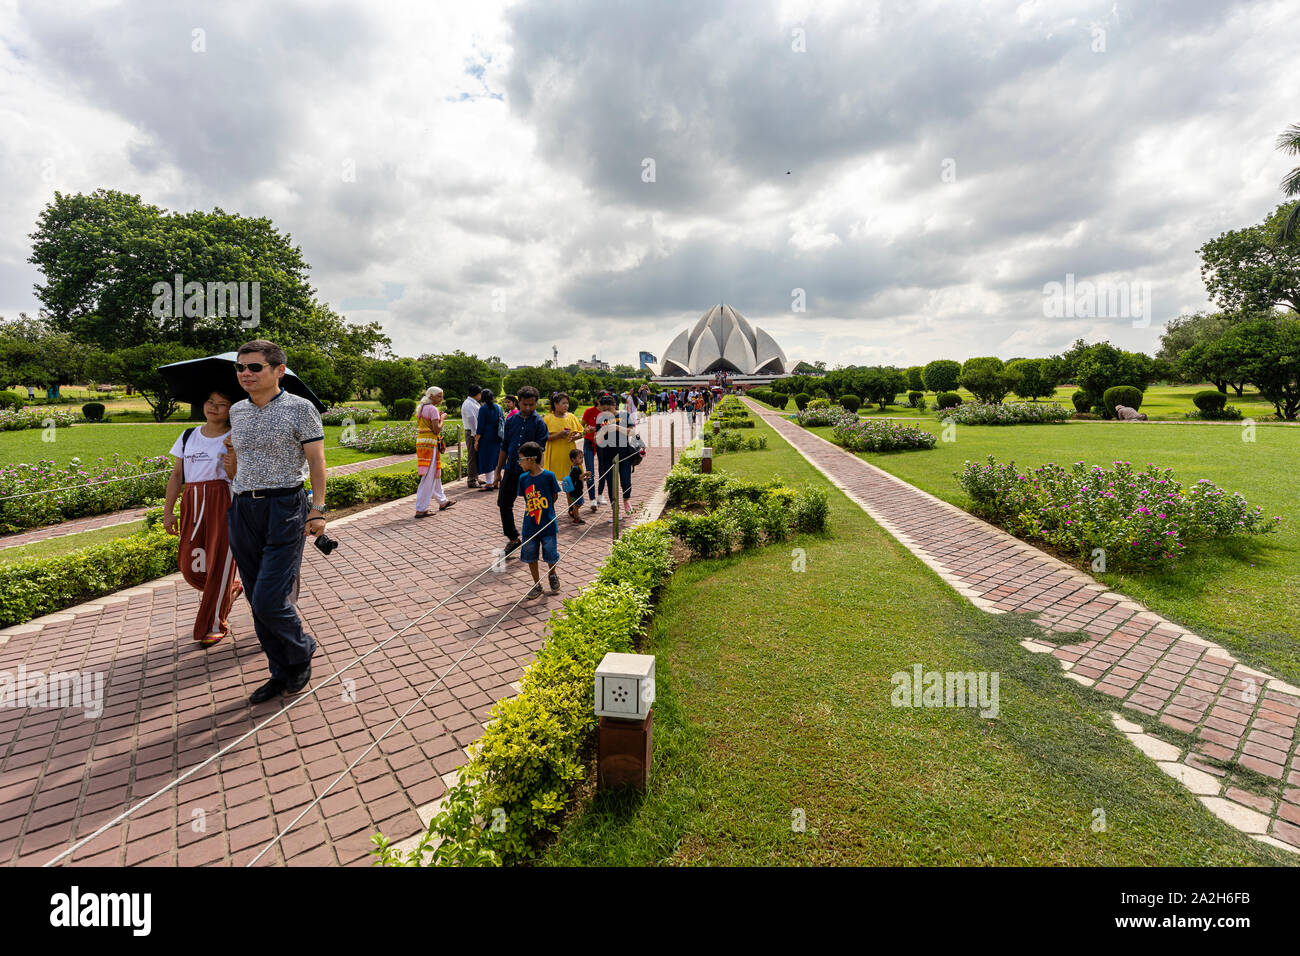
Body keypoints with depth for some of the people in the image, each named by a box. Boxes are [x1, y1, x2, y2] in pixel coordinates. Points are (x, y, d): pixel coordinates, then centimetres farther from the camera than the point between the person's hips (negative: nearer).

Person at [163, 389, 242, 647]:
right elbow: (176, 476, 13)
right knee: (189, 566, 3)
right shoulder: (188, 436, 13)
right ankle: (231, 589, 32)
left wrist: (232, 464, -27)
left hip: (223, 503, -5)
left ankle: (215, 625, 13)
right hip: (192, 505, 5)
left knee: (218, 564, 0)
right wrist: (167, 511, 9)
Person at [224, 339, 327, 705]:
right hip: (242, 511, 6)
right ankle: (282, 673, 23)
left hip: (284, 508, -6)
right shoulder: (237, 411, 12)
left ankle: (301, 652, 17)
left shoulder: (300, 408, -5)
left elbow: (316, 461, -5)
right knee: (256, 601, 9)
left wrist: (318, 509, -12)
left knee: (270, 600, -11)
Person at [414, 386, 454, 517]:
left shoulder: (420, 408, 16)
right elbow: (436, 430, -16)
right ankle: (420, 509, -3)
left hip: (421, 442, 9)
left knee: (435, 473, 20)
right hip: (430, 443, -9)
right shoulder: (433, 409, -12)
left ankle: (442, 501, 33)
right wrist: (442, 418, -1)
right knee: (428, 477, -5)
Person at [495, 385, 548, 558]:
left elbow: (539, 450, -10)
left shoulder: (539, 423, -5)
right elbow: (504, 447, 13)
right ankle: (513, 538, 21)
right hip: (511, 470, 5)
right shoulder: (511, 421, 8)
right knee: (503, 504, 5)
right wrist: (498, 470, 13)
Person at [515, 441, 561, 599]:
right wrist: (532, 508, 1)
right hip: (529, 525, 4)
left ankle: (552, 576, 37)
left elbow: (555, 496, -1)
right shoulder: (523, 478, 0)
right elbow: (525, 498, 12)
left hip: (548, 524, -4)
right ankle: (537, 585, 26)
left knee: (551, 555, 6)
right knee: (530, 555, 9)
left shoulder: (549, 476, -12)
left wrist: (543, 509, 0)